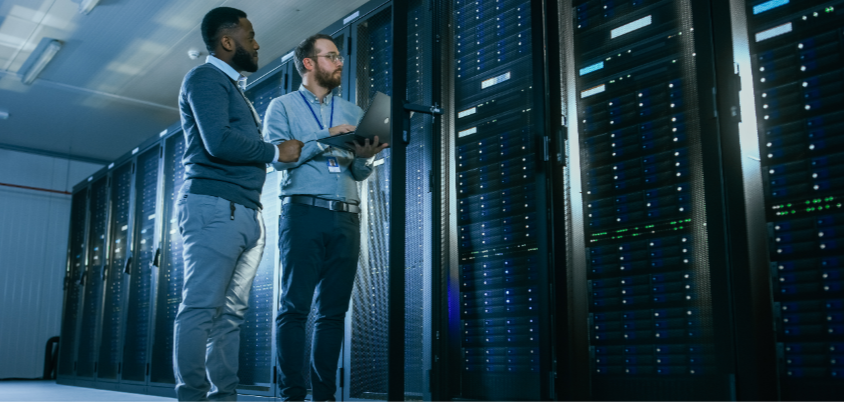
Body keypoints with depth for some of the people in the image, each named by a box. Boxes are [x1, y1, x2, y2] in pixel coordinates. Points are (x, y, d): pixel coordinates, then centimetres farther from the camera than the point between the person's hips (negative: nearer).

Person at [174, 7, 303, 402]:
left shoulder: (231, 87, 28)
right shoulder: (206, 78, -1)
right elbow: (218, 141, -16)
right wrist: (276, 152, -4)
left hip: (244, 212, 9)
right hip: (214, 206, -9)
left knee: (231, 313, 4)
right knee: (202, 308, -10)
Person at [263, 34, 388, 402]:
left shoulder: (352, 113, 20)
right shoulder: (283, 106, 9)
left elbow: (361, 174, 14)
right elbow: (277, 156, -6)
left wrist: (365, 157, -8)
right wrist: (326, 137, -12)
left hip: (346, 218, 4)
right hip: (304, 211, -4)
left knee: (334, 309, 3)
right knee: (296, 305, -7)